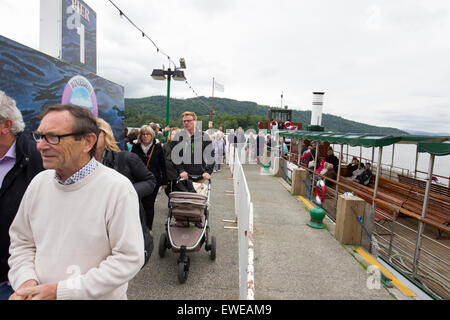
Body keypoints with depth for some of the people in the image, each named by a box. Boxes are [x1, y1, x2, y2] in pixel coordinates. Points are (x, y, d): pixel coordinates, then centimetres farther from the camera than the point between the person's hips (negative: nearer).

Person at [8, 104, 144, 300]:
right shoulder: (39, 182, -5)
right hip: (39, 294, 5)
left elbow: (129, 259, -24)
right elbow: (21, 242, 6)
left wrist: (61, 291, -23)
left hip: (99, 296, -4)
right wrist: (26, 282, -11)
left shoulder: (118, 188, -24)